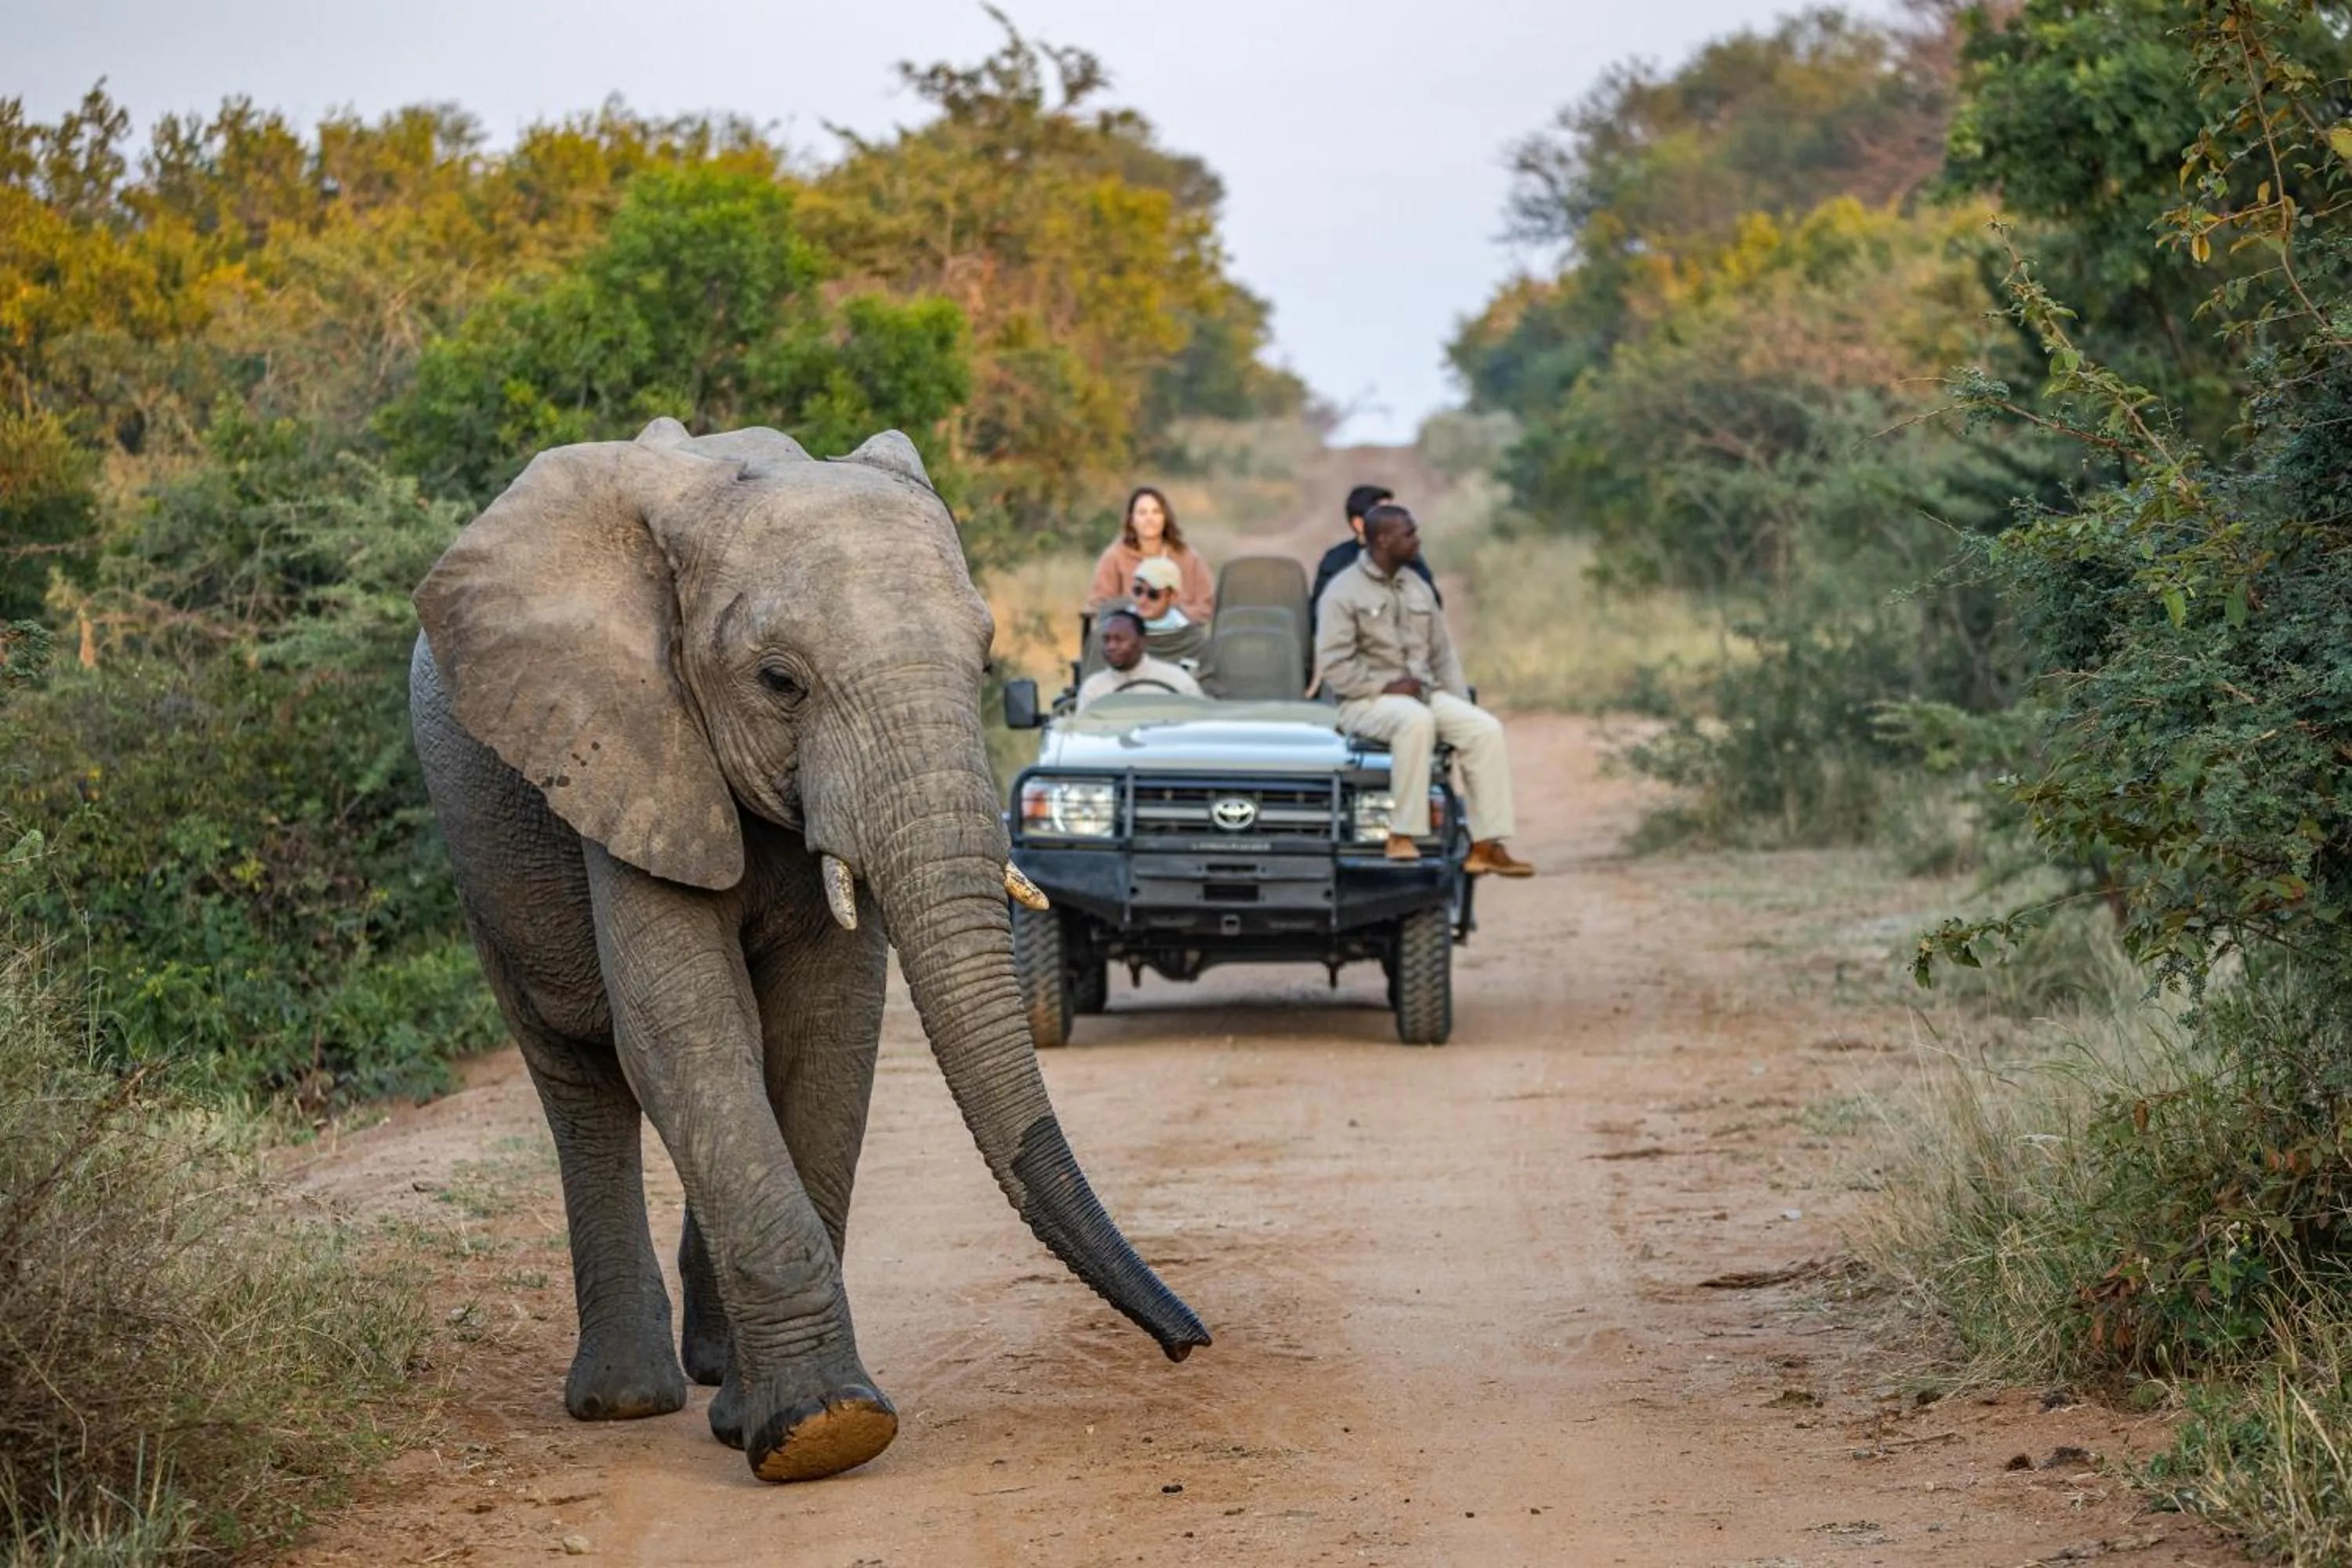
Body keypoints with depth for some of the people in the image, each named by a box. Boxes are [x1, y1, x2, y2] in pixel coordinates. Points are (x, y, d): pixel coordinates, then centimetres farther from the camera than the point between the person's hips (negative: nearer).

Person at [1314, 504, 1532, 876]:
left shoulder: (1418, 588, 16)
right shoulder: (1344, 591, -5)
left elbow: (1442, 654, 19)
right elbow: (1333, 664, -13)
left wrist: (1461, 703, 7)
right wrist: (1385, 686, -20)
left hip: (1423, 692, 7)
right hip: (1364, 701, -7)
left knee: (1485, 728, -17)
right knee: (1415, 720, -39)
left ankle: (1487, 845, -18)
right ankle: (1402, 837, -36)